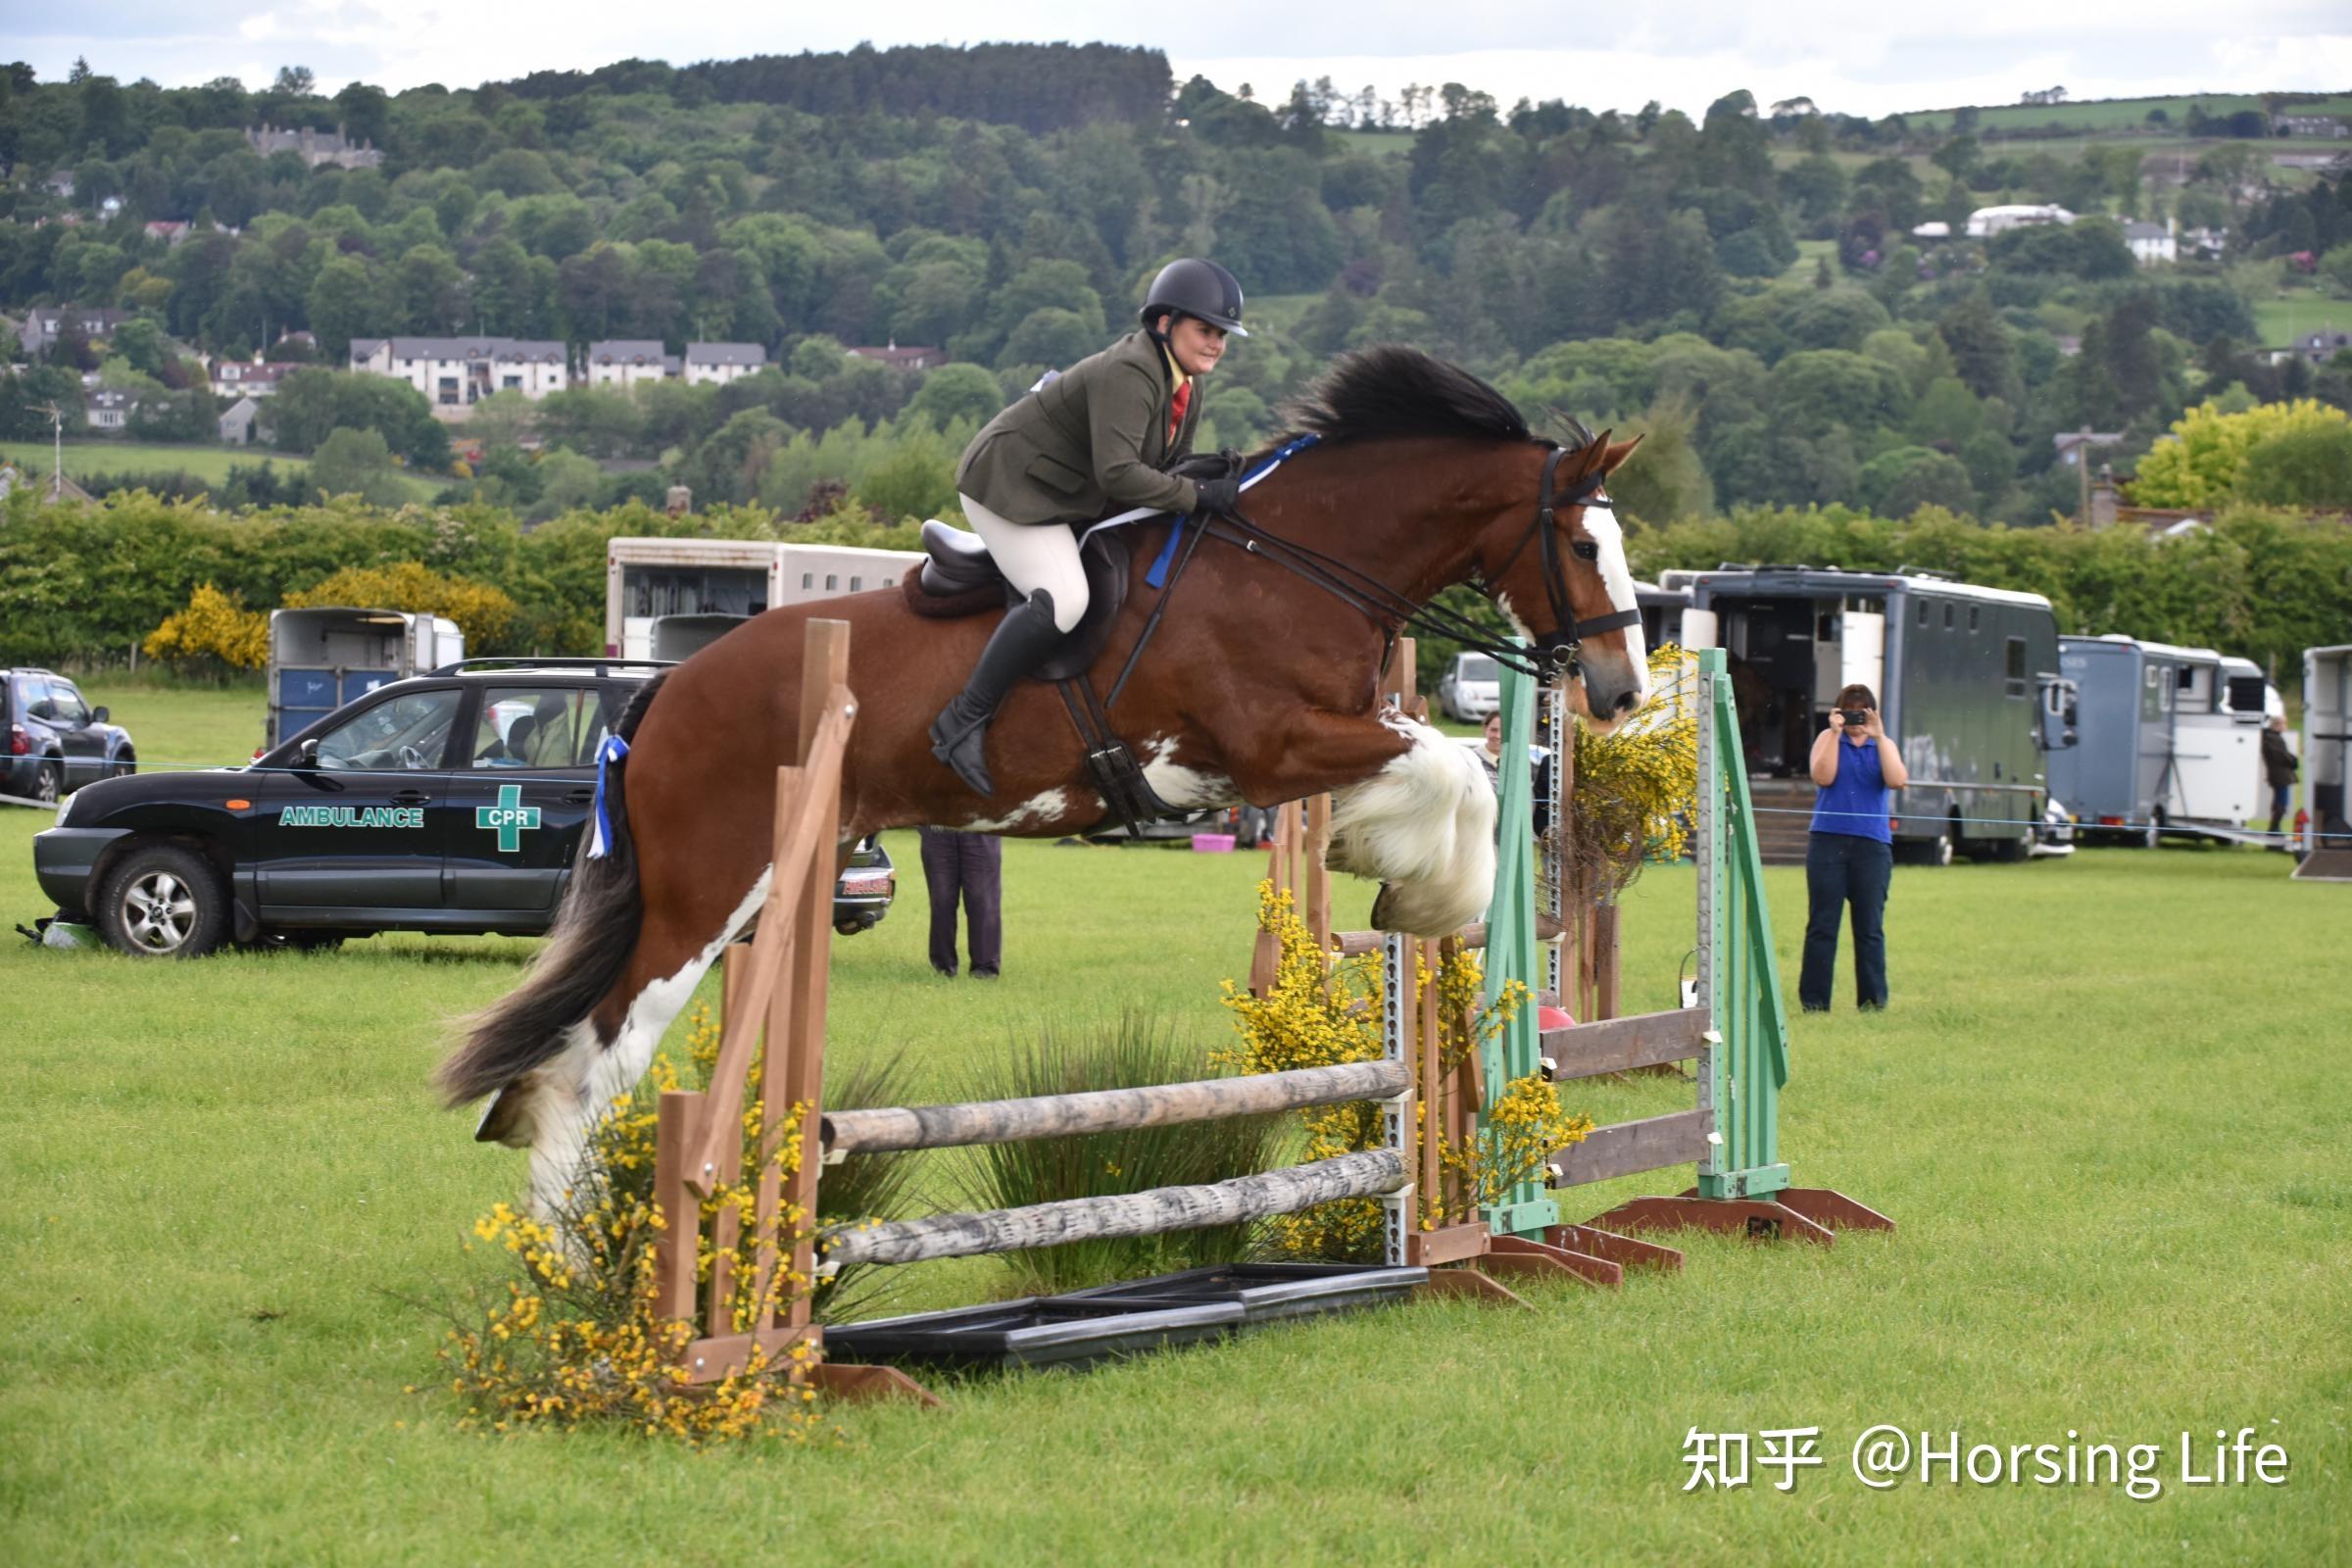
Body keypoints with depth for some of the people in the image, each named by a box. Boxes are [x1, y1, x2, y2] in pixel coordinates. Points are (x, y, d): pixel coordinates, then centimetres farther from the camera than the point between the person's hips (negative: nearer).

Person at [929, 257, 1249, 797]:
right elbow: (1116, 473, -34)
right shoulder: (1128, 374, -27)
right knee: (1062, 598, -29)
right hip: (1010, 486, -11)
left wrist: (1221, 479, -3)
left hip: (1068, 499, 11)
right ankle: (963, 721, -24)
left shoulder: (1185, 389, 6)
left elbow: (1166, 467, 14)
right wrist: (1199, 496, -31)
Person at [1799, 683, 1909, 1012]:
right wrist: (1835, 734, -9)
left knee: (1870, 928, 1)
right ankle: (1814, 1002, 1)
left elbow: (1897, 781, -5)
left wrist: (1878, 737, -9)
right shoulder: (1827, 739, 9)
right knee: (1822, 925, -2)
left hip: (1872, 844, 1)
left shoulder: (1884, 745, 12)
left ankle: (1873, 1001, 5)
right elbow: (1823, 776, -7)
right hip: (1828, 840, -1)